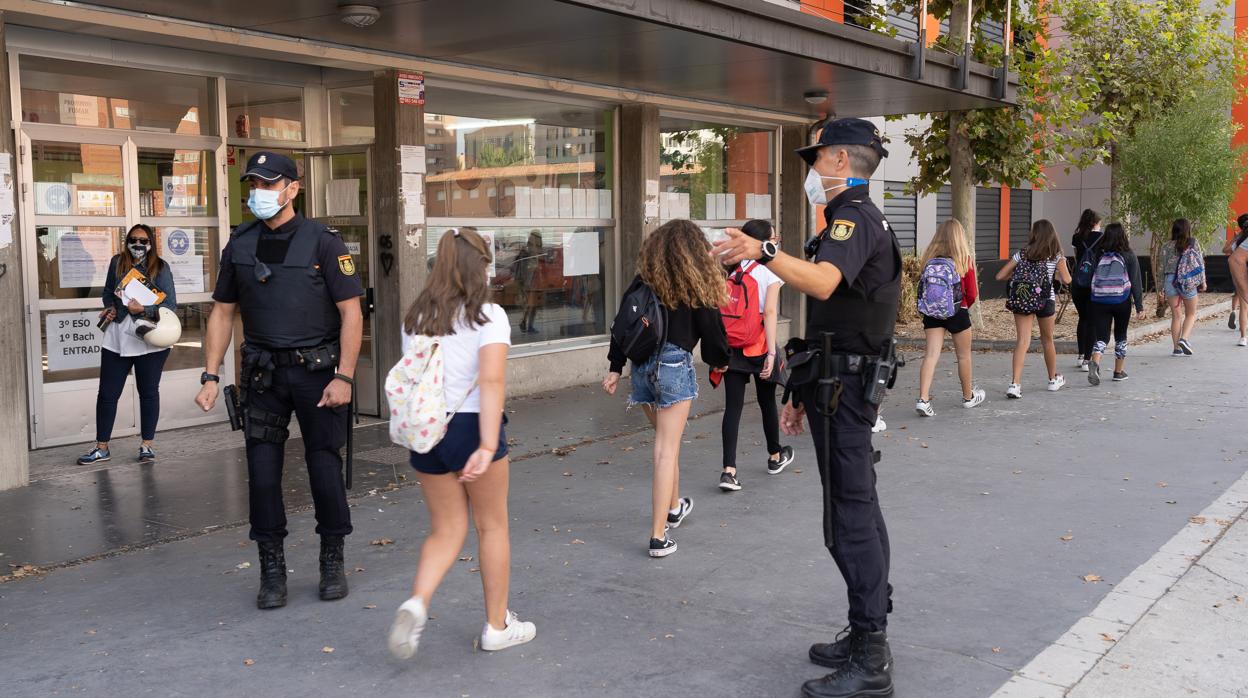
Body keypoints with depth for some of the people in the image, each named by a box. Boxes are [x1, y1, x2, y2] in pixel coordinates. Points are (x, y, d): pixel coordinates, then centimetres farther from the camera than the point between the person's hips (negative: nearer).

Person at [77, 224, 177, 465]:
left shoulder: (160, 268, -3)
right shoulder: (117, 263, 6)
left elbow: (171, 305, -7)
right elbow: (108, 292, 20)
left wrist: (144, 309, -21)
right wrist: (110, 308, 1)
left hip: (149, 339, -3)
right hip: (117, 338, 3)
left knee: (148, 392, 9)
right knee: (107, 393, 3)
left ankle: (147, 446, 19)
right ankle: (101, 448, 13)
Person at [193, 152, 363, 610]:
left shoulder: (322, 242, -5)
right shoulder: (240, 245, 6)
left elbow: (351, 313, -7)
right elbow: (222, 313, 12)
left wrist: (344, 377, -14)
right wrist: (211, 376, 4)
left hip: (317, 369, -3)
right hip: (263, 372, 3)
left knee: (324, 465, 1)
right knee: (262, 470, 1)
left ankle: (332, 562, 20)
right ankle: (272, 570, 14)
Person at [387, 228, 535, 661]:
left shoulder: (416, 318, 7)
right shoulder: (489, 316, -9)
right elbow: (492, 380, -20)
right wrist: (488, 446, -23)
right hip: (471, 428, -4)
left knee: (446, 530, 15)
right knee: (492, 526, 13)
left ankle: (416, 604, -10)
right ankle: (497, 626, 23)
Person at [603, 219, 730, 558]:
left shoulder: (643, 279, 6)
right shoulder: (694, 283, -6)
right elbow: (710, 326, -3)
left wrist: (616, 367, 9)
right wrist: (720, 360, 16)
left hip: (642, 364, 5)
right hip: (675, 364, -5)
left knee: (665, 440, 24)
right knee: (666, 449, -4)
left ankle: (674, 507, 41)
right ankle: (658, 536, -4)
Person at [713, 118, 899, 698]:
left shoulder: (854, 216, -13)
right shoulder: (859, 218, 21)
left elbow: (823, 282, -35)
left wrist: (764, 253, -51)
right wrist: (805, 394, 24)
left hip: (842, 388, -11)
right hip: (842, 384, 11)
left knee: (849, 519, -9)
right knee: (858, 510, 15)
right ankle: (869, 635, 26)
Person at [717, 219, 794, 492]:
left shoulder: (733, 268, 8)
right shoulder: (771, 269, -6)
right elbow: (770, 312, -15)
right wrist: (771, 352, -16)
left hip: (731, 345, 3)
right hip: (759, 345, -3)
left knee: (733, 406, -2)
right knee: (767, 401, 16)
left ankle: (729, 470, -12)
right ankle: (775, 456, 37)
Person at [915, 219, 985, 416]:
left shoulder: (930, 257, -2)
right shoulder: (965, 259, -8)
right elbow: (972, 293, -4)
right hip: (958, 311, -2)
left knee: (931, 354, -2)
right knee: (964, 355, 15)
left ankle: (923, 399, -17)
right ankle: (968, 397, 31)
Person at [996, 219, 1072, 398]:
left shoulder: (1022, 254, 4)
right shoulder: (1056, 256, 0)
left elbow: (1000, 276, 1)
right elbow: (1066, 279, -13)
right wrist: (1054, 275, 9)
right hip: (1046, 301, 0)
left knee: (1022, 341, -6)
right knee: (1047, 341, 18)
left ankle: (1015, 384, -22)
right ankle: (1053, 380, 37)